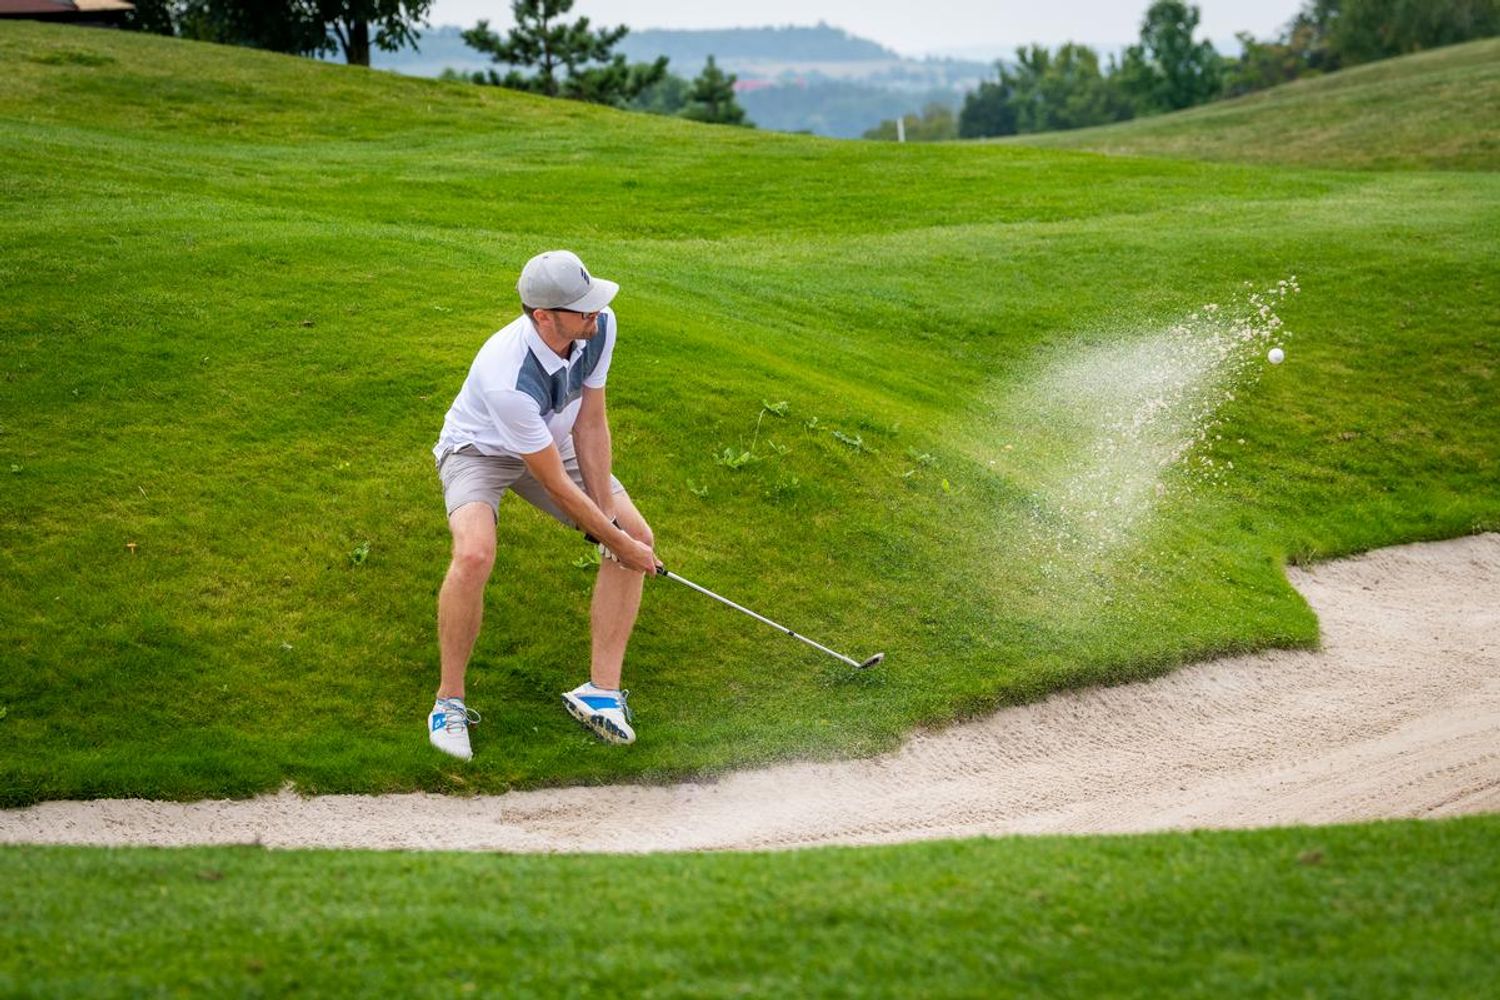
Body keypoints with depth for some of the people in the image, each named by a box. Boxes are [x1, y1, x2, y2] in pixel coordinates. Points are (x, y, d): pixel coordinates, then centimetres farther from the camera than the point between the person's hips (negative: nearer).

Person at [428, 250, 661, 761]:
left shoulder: (600, 327, -23)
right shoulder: (509, 379, -41)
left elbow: (590, 423, -11)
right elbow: (556, 486, -31)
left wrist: (611, 519, -14)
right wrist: (616, 541, -21)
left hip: (554, 442, 7)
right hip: (480, 449, -7)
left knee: (638, 536, -7)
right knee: (474, 555, -33)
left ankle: (601, 689, -3)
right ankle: (449, 701, -15)